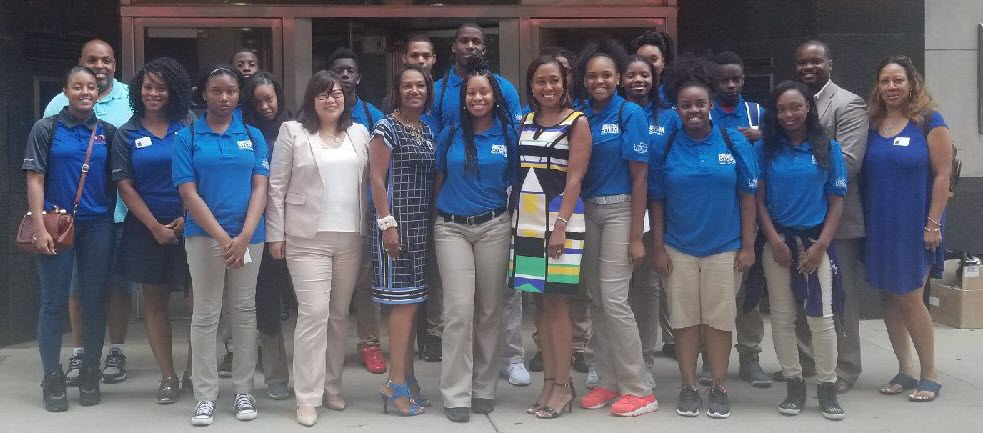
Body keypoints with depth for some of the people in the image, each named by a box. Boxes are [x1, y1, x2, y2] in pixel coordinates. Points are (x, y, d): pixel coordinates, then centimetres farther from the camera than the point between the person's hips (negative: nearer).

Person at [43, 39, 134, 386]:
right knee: (77, 285, 8)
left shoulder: (132, 100, 3)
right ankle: (79, 353, 19)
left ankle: (116, 351, 19)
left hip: (120, 211, -1)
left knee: (118, 285, 7)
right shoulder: (61, 104, 5)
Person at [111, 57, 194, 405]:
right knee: (155, 301, 6)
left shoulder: (188, 127, 3)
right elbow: (125, 186, 1)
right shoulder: (126, 135, 5)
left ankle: (195, 371, 8)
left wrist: (187, 218, -9)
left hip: (188, 225, -1)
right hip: (147, 229, 1)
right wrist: (155, 227, -7)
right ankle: (168, 377, 15)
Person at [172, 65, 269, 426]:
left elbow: (260, 189, 1)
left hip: (248, 236, 2)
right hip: (204, 235, -1)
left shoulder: (253, 136, 7)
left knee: (244, 312, 7)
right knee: (205, 315, 1)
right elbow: (189, 194, -4)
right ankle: (205, 396, 8)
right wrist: (223, 237, -13)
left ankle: (244, 390, 16)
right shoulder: (188, 137, 2)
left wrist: (243, 238, -13)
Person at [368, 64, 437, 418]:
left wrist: (434, 221, 13)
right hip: (397, 223, -7)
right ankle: (396, 383, -4)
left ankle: (406, 375, 18)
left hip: (422, 224, 7)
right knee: (403, 299, -9)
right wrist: (387, 224, -18)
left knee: (413, 299, 10)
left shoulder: (428, 130, 14)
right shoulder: (386, 128, -7)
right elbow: (377, 179, -12)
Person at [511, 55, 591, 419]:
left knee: (556, 302, -4)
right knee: (540, 303, 7)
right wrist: (515, 219, 6)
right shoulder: (525, 121, 13)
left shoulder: (577, 122, -2)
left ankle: (563, 386, 5)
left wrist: (561, 225, -17)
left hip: (559, 218, -5)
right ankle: (549, 381, 15)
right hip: (525, 220, 5)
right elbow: (520, 172, 13)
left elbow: (574, 178, -9)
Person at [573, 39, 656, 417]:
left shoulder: (630, 114, -8)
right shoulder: (579, 114, 5)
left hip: (618, 211, -5)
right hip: (586, 210, 5)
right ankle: (608, 382, 20)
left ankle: (638, 389, 4)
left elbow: (639, 177, -9)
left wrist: (636, 236, -12)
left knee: (613, 299, -8)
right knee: (595, 300, 8)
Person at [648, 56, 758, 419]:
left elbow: (747, 196, -1)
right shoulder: (665, 146, -2)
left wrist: (747, 246, -3)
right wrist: (658, 248, -2)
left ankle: (719, 387, 20)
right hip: (678, 249, 1)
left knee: (719, 319, 6)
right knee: (684, 319, 8)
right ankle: (689, 387, 20)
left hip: (724, 249, -1)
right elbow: (656, 200, 1)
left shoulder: (734, 143, -3)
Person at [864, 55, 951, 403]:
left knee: (909, 298, -3)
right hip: (879, 227, 5)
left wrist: (933, 224, -13)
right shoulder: (872, 125, 6)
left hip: (914, 227, -5)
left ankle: (929, 374, 12)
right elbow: (865, 175, 10)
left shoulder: (929, 122, -5)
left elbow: (942, 175, -8)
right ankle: (905, 370, 20)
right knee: (888, 298, 8)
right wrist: (867, 222, 4)